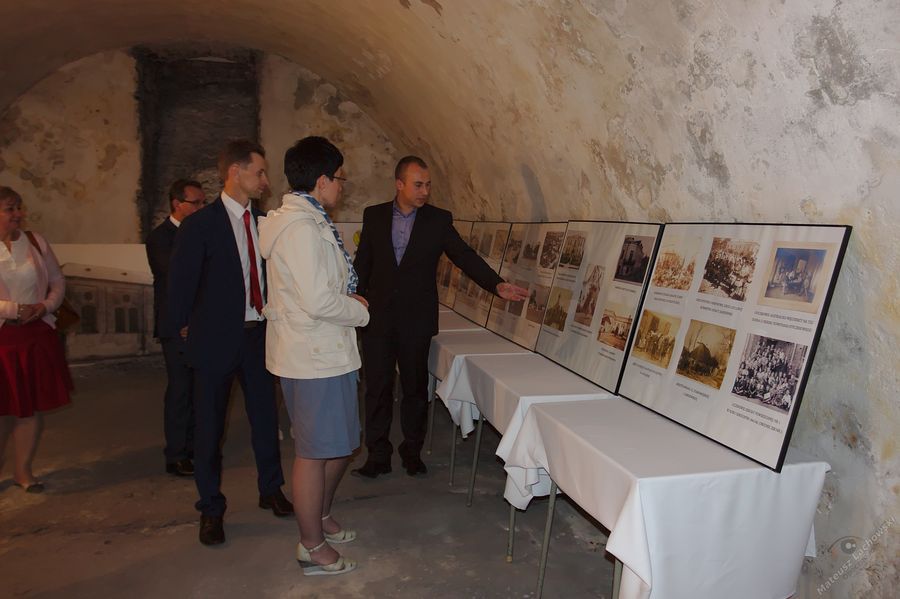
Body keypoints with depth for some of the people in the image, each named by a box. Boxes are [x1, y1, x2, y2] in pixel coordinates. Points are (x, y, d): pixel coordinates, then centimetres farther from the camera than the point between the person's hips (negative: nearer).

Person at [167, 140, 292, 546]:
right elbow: (181, 284, -6)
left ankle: (270, 489, 35)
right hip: (216, 340, -4)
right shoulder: (199, 226, -12)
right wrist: (186, 329, 1)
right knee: (210, 426, 8)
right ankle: (211, 508, 26)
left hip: (259, 335, 4)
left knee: (265, 417, 15)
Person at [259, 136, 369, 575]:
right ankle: (313, 547, 20)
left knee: (341, 443, 21)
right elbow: (320, 301, -26)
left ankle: (320, 516, 40)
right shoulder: (303, 228, -21)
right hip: (314, 357, -10)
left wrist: (348, 300, 7)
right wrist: (361, 311, -9)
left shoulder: (300, 221, 13)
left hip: (322, 352, 10)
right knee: (315, 452, 3)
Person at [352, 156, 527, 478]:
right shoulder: (374, 215, 3)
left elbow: (465, 256, -6)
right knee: (377, 387, 6)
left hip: (416, 319, -1)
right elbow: (362, 264, 8)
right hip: (378, 317, 1)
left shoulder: (439, 219, 0)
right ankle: (377, 456, 19)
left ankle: (412, 451, 25)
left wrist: (497, 285, -18)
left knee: (415, 388, 9)